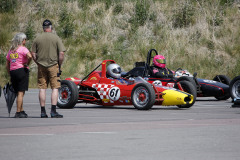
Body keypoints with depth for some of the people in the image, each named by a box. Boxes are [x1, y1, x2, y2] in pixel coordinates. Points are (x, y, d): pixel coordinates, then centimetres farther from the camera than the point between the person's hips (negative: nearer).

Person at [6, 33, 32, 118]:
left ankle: (21, 111, 21)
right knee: (21, 93, -5)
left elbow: (7, 65, 15)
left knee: (18, 93, 16)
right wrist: (27, 64, -9)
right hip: (22, 70, -6)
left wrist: (10, 75, 19)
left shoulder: (11, 50, 15)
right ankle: (18, 112, -8)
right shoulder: (23, 49, -5)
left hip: (12, 72, 6)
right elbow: (29, 56, -25)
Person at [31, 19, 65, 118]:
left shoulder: (37, 39, 4)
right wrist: (59, 65, 5)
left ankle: (43, 112, 7)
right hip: (53, 65, -3)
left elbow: (33, 54, 4)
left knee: (42, 89, 6)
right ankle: (53, 111, -8)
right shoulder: (56, 38, -3)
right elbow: (61, 53, -7)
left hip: (41, 66, 3)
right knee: (55, 88, 0)